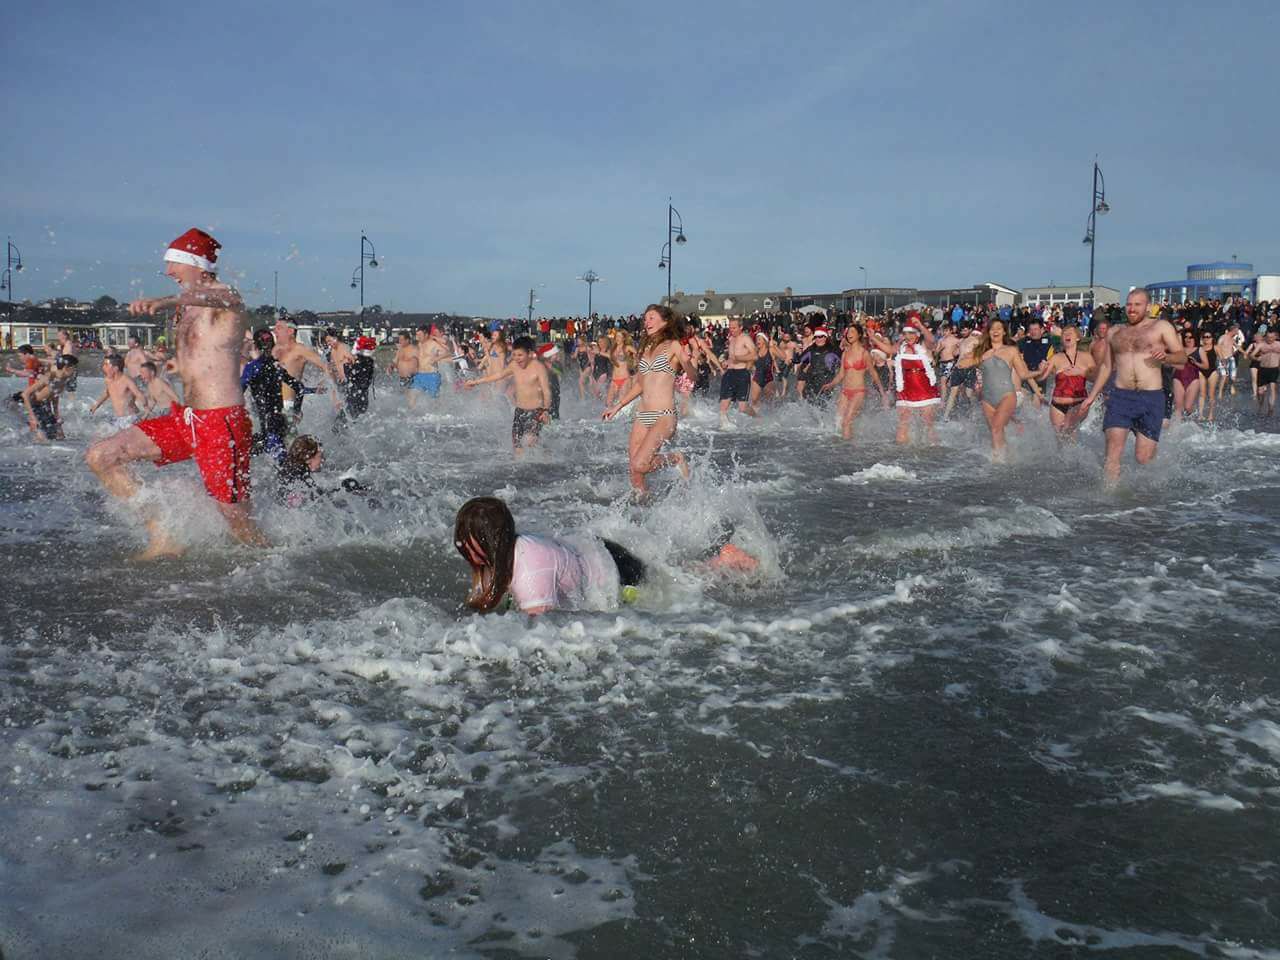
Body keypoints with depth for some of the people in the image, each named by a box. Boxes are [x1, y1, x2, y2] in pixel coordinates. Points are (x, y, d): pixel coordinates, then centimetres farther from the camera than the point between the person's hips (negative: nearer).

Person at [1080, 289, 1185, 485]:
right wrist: (1091, 397, 19)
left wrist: (1166, 356, -19)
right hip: (1120, 397, 2)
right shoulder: (1114, 333, 17)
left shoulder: (1161, 327, 7)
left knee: (1144, 458, -3)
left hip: (1151, 398, -2)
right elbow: (1106, 367, 24)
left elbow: (1182, 356, 3)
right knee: (1113, 452, -11)